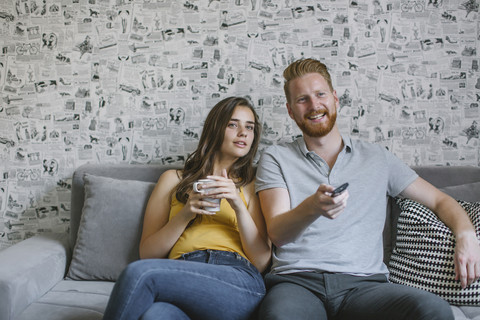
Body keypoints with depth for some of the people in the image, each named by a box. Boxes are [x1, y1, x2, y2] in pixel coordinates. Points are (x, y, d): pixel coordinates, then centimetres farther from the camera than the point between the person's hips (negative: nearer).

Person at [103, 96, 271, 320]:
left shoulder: (252, 186, 22)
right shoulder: (174, 179, 24)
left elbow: (262, 262, 10)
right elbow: (147, 253, 16)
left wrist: (238, 205, -4)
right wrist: (185, 215, -1)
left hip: (238, 283, 0)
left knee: (139, 273, -28)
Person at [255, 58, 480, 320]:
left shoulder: (377, 158, 18)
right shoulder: (275, 158, 12)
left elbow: (439, 200, 21)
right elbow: (277, 234, -1)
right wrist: (312, 207, -23)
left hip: (363, 283, 3)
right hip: (296, 280, -2)